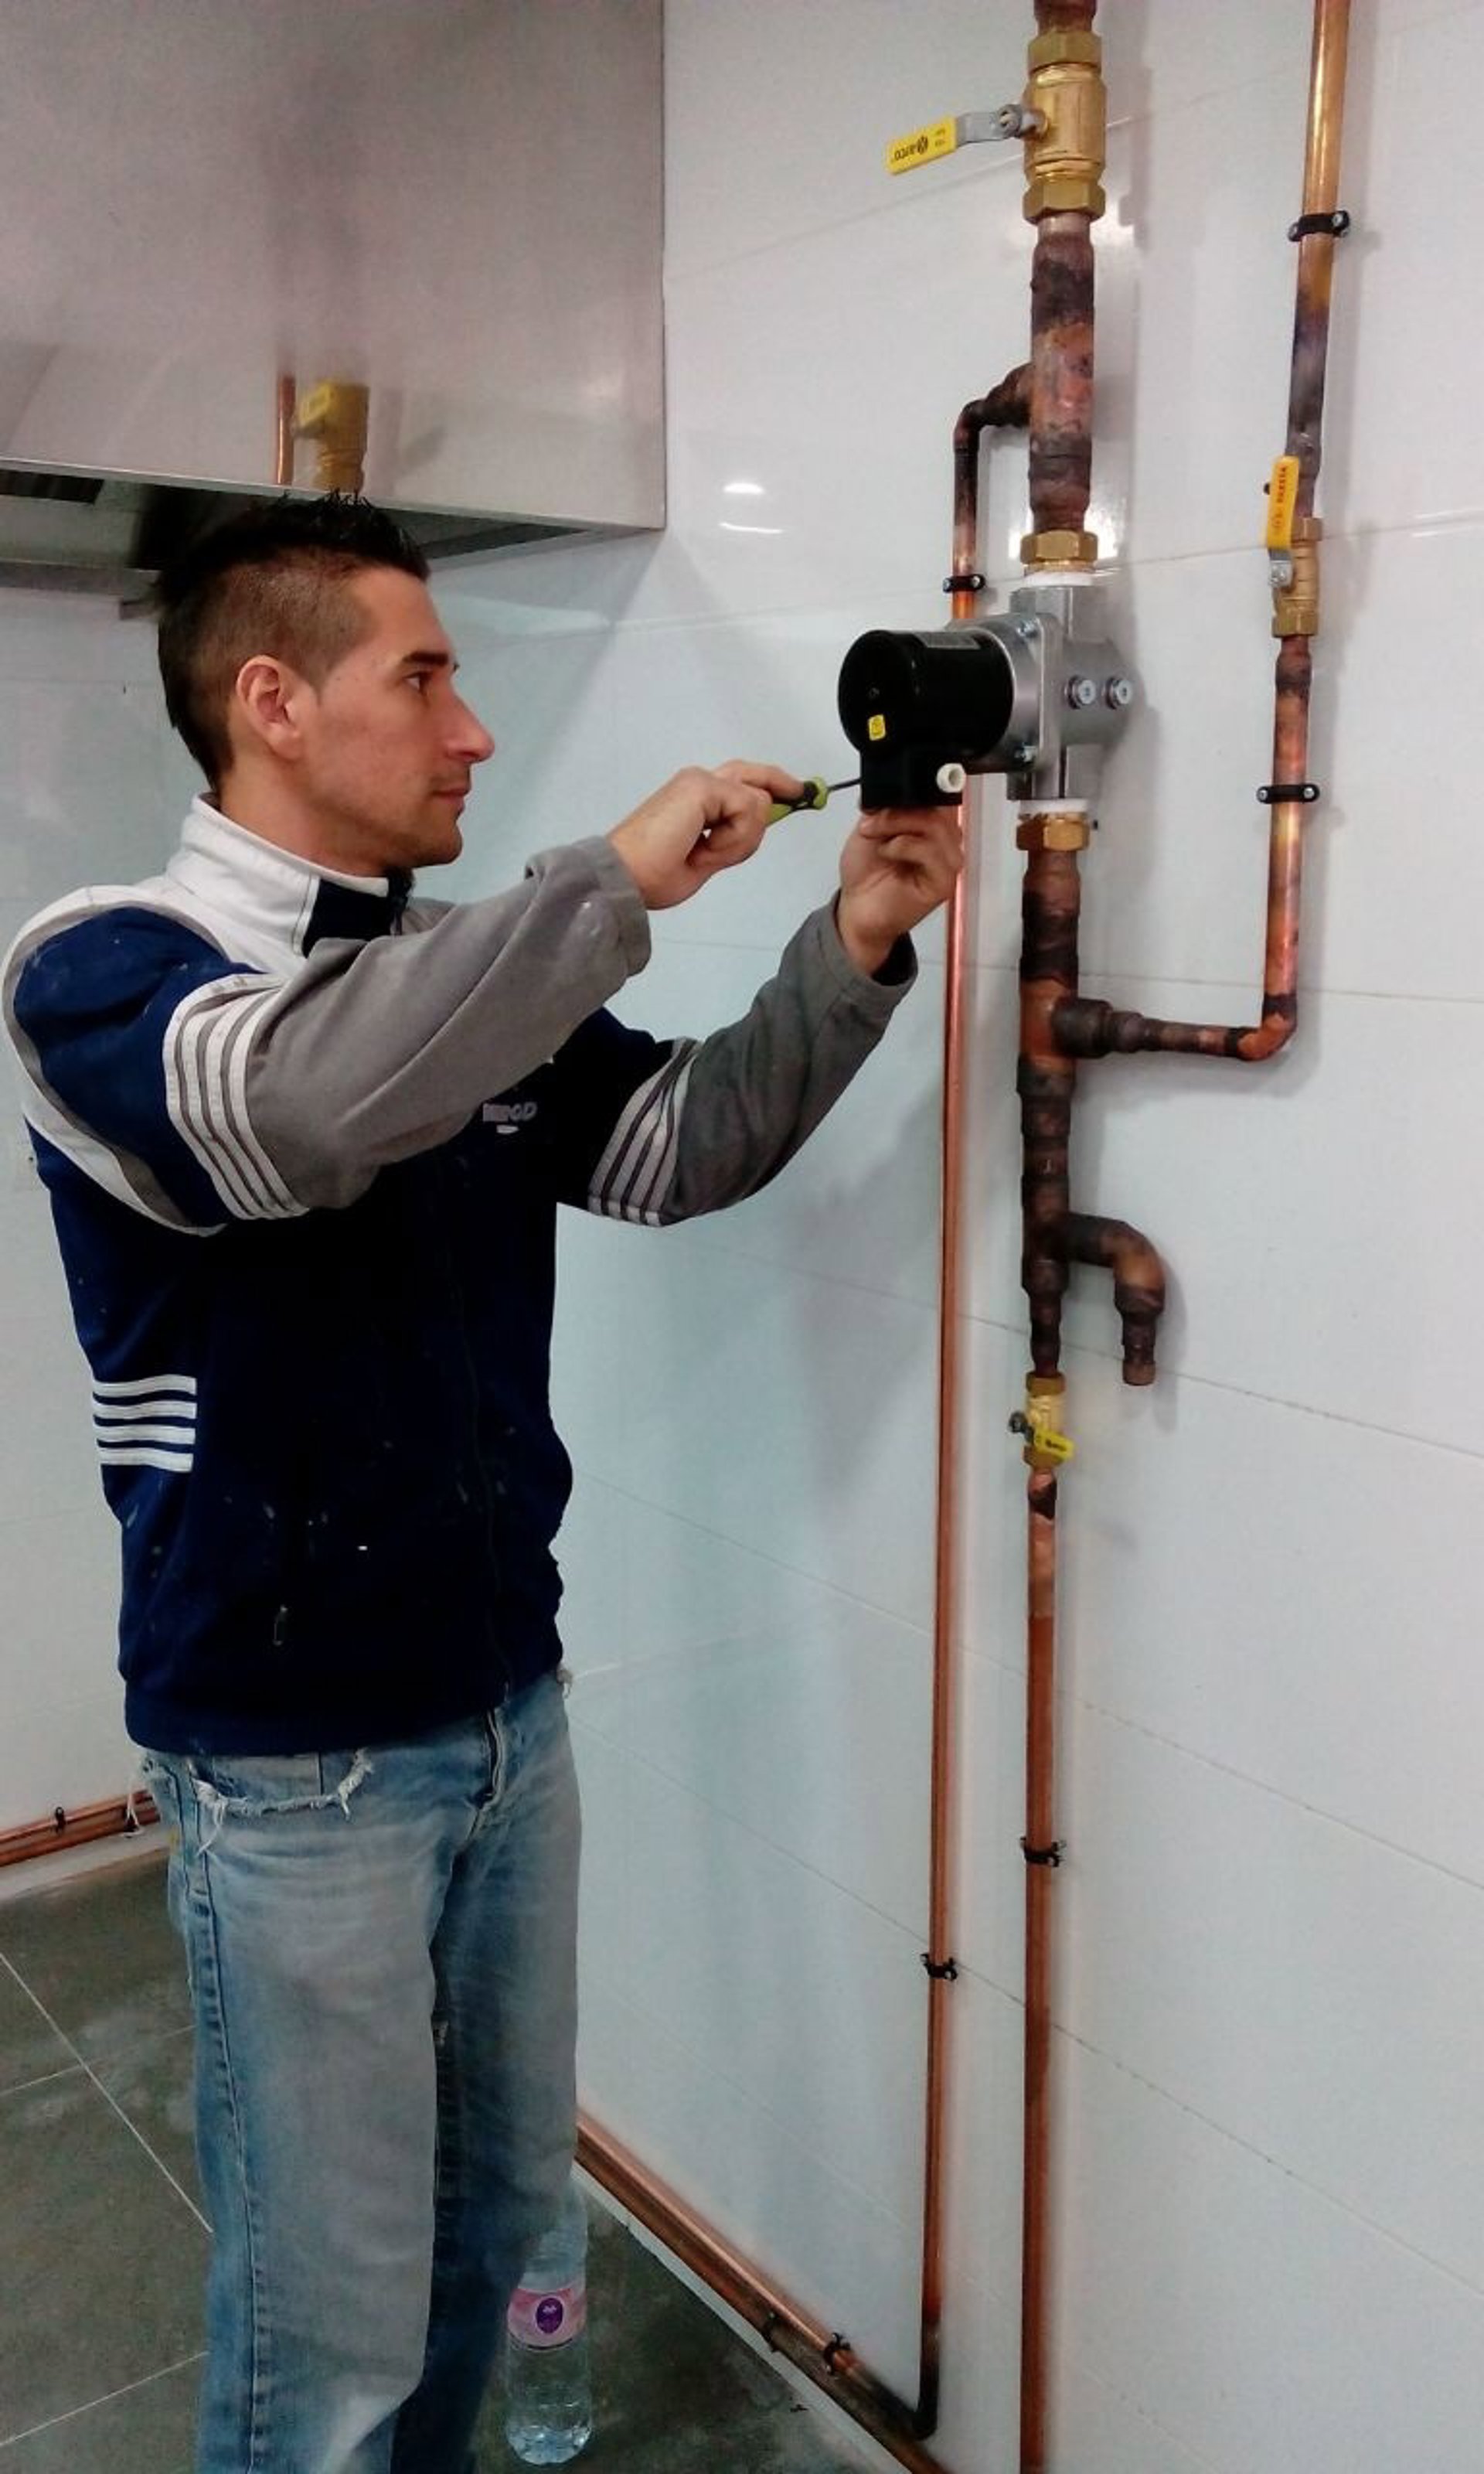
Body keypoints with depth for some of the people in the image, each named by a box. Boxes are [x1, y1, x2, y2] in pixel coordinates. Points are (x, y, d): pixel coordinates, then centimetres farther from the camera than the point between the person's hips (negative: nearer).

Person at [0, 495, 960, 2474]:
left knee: (497, 2214, 21)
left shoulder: (474, 981, 6)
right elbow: (295, 1109, -34)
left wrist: (851, 952, -6)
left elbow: (681, 1150, 7)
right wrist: (616, 883, -27)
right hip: (296, 1762, -6)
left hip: (509, 1704, 6)